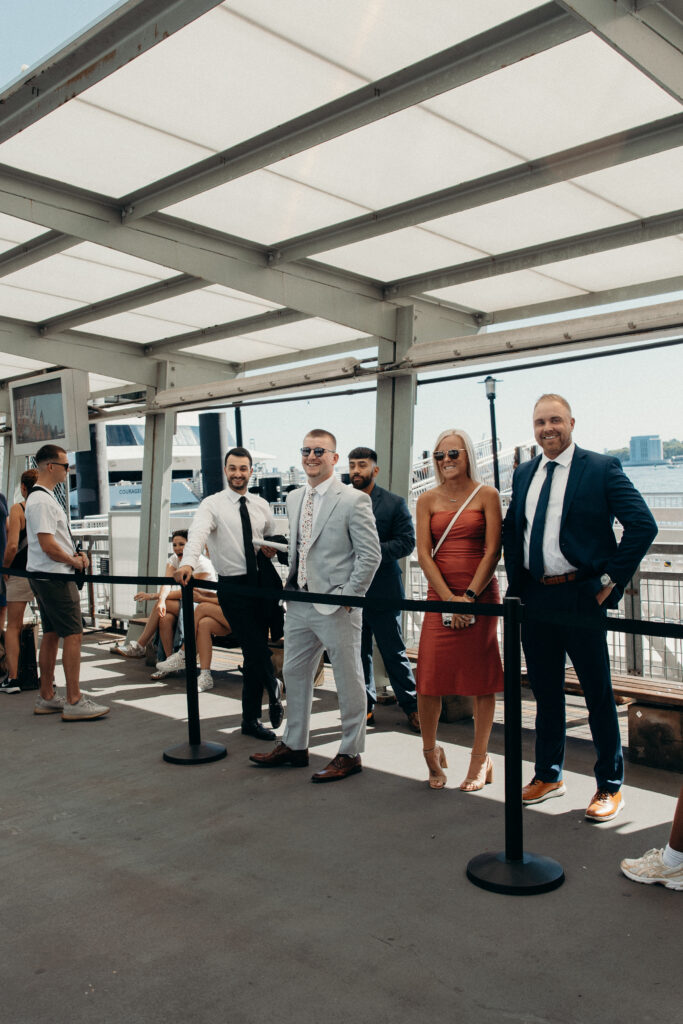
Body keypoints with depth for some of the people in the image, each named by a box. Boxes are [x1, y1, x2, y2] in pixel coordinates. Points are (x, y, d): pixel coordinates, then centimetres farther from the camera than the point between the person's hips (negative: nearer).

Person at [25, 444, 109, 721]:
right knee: (73, 635, -9)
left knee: (51, 635, 13)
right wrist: (74, 561, -9)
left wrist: (76, 554, 10)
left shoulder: (45, 496, 17)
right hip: (55, 577, -11)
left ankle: (47, 698, 20)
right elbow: (48, 544, -23)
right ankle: (74, 702, -7)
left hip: (44, 576, 11)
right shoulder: (41, 500, -17)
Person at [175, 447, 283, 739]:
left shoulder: (261, 506, 10)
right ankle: (273, 689, 21)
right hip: (232, 586, -4)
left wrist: (272, 548, 4)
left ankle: (250, 719, 20)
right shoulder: (212, 505, -5)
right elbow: (197, 533, -24)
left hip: (259, 582, 4)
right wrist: (188, 563, -42)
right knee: (256, 649, -10)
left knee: (255, 651, 8)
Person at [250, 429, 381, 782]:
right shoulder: (293, 499, 12)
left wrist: (348, 596, -15)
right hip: (299, 604, 8)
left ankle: (350, 754, 19)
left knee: (348, 681, 5)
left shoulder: (353, 500, -11)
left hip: (336, 607, -7)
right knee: (294, 675, 16)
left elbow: (370, 555, -12)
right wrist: (291, 582, 12)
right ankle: (294, 746, 32)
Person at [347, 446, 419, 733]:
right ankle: (366, 706, 24)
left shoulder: (394, 503, -1)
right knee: (359, 653, 11)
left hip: (382, 590, -3)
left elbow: (407, 541, -8)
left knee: (393, 652, 5)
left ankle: (411, 706, 19)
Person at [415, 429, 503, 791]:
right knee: (429, 678, -1)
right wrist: (449, 599, -10)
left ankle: (480, 759, 17)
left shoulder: (487, 496, 1)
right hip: (439, 595, 2)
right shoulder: (427, 500, 8)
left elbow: (493, 550, -5)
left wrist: (470, 596, -14)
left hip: (480, 594, -2)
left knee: (481, 678, 3)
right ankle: (431, 752, 20)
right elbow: (424, 553, 1)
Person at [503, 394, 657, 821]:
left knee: (598, 693, 4)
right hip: (535, 597, 5)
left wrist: (612, 579, -11)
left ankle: (610, 786, 20)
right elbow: (511, 530, 19)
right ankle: (548, 775, 32)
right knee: (546, 691, 16)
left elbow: (643, 525, -11)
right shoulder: (524, 474, 12)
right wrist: (517, 583, 9)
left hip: (581, 595, -5)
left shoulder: (602, 468, -5)